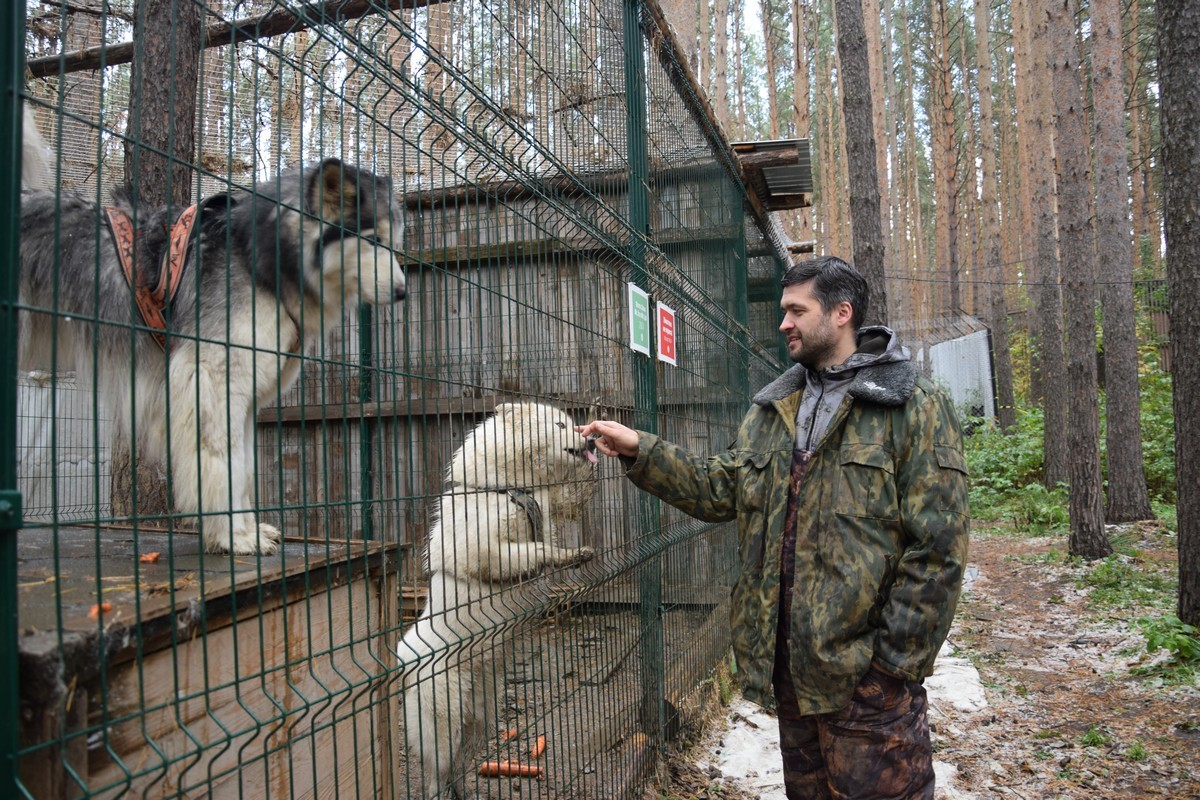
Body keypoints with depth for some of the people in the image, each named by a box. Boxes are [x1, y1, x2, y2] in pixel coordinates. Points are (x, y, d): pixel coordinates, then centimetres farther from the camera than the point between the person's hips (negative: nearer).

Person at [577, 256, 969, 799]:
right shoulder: (770, 412, 13)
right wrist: (640, 451, -5)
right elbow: (719, 489, 6)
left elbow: (936, 550, -12)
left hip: (866, 675, -6)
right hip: (788, 668, 6)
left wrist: (895, 661, -14)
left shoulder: (914, 408, -8)